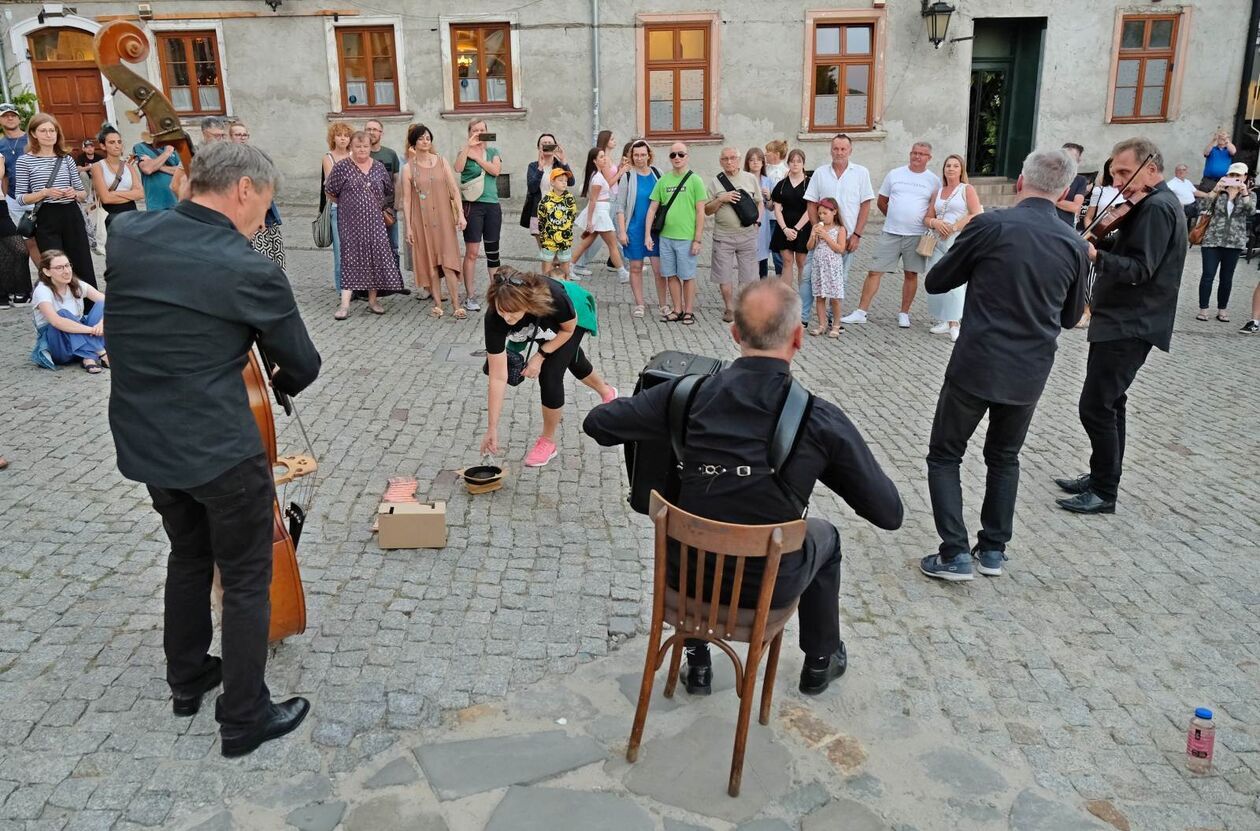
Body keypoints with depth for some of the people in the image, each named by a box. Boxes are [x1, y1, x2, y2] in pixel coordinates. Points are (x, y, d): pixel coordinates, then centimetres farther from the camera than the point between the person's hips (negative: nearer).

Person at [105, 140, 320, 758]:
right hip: (221, 451, -6)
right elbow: (303, 365, -4)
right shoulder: (251, 272, -18)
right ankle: (244, 719, 21)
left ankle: (187, 681, 43)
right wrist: (282, 384, 16)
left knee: (189, 554, 27)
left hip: (142, 441, 7)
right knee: (246, 580, 10)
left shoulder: (124, 235, -2)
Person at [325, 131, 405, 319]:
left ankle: (372, 301, 13)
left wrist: (387, 211, 13)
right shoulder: (341, 167, -2)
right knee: (351, 257, -7)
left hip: (375, 222, 3)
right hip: (351, 222, -3)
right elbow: (330, 192, 4)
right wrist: (347, 205, 8)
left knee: (376, 256, 2)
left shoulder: (379, 167, 9)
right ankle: (345, 304, -7)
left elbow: (389, 192, 20)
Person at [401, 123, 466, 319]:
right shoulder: (409, 168, 2)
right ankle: (437, 304, 11)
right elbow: (406, 199, 2)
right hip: (421, 222, 0)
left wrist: (460, 214, -6)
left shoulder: (442, 162, 6)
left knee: (448, 262, -6)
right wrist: (408, 227, -2)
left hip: (443, 220, 0)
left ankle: (456, 306, -5)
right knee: (430, 262, 3)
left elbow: (454, 190, 4)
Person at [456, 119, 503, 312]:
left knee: (492, 251, 9)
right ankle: (469, 296, -3)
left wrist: (477, 157, -6)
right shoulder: (464, 150, 7)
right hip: (472, 205, -3)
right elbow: (458, 168, -15)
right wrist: (468, 145, -15)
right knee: (472, 252, -7)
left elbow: (496, 170, -6)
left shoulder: (493, 151, 14)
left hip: (492, 205, 3)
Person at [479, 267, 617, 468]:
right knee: (572, 361, 26)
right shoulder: (495, 319, -39)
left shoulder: (552, 296, -46)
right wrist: (492, 429, -35)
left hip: (573, 319, -4)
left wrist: (540, 356, -26)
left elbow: (568, 329, -21)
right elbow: (498, 377, -35)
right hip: (540, 327, 4)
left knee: (550, 375, -16)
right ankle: (607, 392, 59)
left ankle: (548, 442, 7)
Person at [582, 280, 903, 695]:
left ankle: (697, 663, 43)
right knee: (824, 535, 31)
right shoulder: (822, 420, -18)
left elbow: (596, 422, -3)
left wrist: (659, 431, 15)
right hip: (768, 589, -1)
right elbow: (889, 513, -10)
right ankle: (820, 662, 47)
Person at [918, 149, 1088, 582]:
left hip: (976, 366, -4)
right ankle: (993, 549, 26)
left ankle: (955, 553, 3)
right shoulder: (1075, 245, 0)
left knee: (945, 456, 10)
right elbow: (1070, 317, 13)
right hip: (1030, 372, 4)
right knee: (1004, 457, 23)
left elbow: (934, 282, -1)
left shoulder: (989, 226, -11)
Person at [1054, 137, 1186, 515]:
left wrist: (1096, 256, -40)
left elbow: (1139, 270, -25)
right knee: (1109, 403, 17)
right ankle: (1100, 477, 28)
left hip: (1129, 326, -11)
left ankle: (1104, 492, 1)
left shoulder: (1157, 207, -15)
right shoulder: (1154, 204, 17)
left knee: (1095, 407, -9)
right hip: (1123, 321, 11)